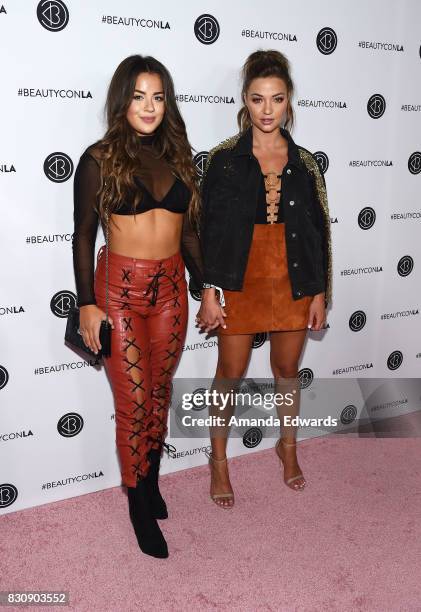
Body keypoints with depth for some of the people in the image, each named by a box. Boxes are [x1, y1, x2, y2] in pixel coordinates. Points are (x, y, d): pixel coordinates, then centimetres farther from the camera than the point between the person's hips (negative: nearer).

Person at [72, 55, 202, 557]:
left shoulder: (177, 155, 8)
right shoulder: (99, 159, -4)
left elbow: (188, 231, 12)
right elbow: (84, 236, -4)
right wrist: (87, 305, -9)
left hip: (171, 289, 4)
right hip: (120, 290, -4)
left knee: (160, 393, 14)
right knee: (134, 404, 2)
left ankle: (151, 483, 36)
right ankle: (141, 510, 22)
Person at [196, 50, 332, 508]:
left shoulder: (303, 163, 3)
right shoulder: (224, 159, -4)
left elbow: (318, 229, 5)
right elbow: (209, 227, -5)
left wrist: (319, 293, 3)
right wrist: (210, 292, -10)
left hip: (293, 282, 3)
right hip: (240, 282, -2)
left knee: (287, 370, 16)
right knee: (230, 374, 8)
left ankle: (288, 447, 39)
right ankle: (219, 461, 27)